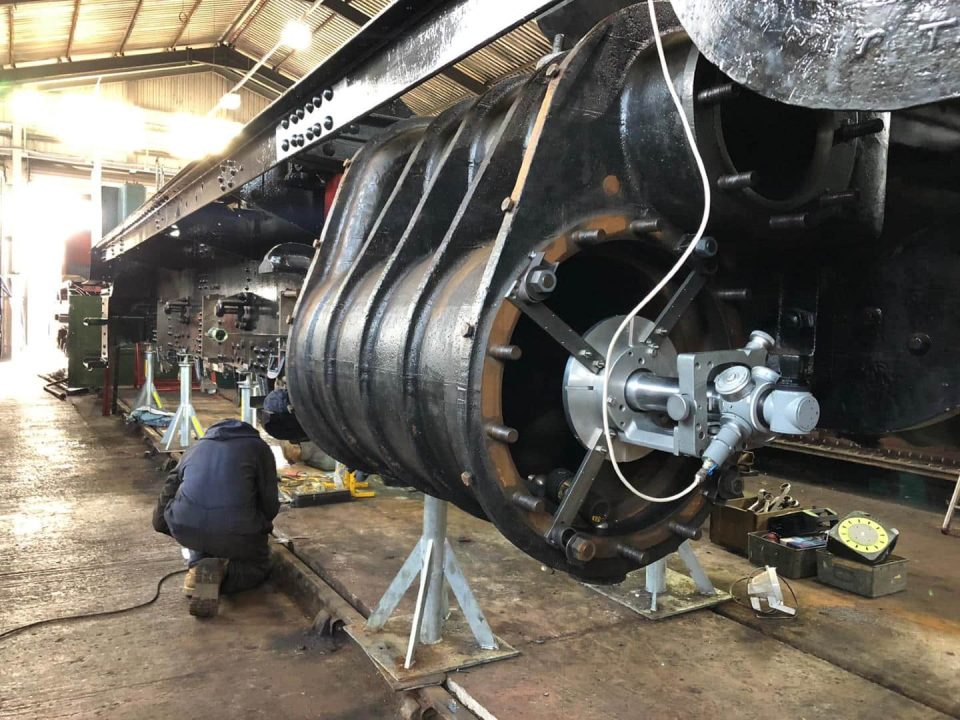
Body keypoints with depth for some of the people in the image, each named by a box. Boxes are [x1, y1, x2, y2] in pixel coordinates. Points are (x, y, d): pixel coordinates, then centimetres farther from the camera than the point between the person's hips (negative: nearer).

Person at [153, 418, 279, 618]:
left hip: (185, 530, 4)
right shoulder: (258, 447, 17)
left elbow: (160, 520, 23)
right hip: (234, 532, -3)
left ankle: (199, 564, 6)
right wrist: (261, 527, 32)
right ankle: (221, 572, -5)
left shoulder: (194, 449, 25)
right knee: (258, 565, 25)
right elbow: (270, 506, 10)